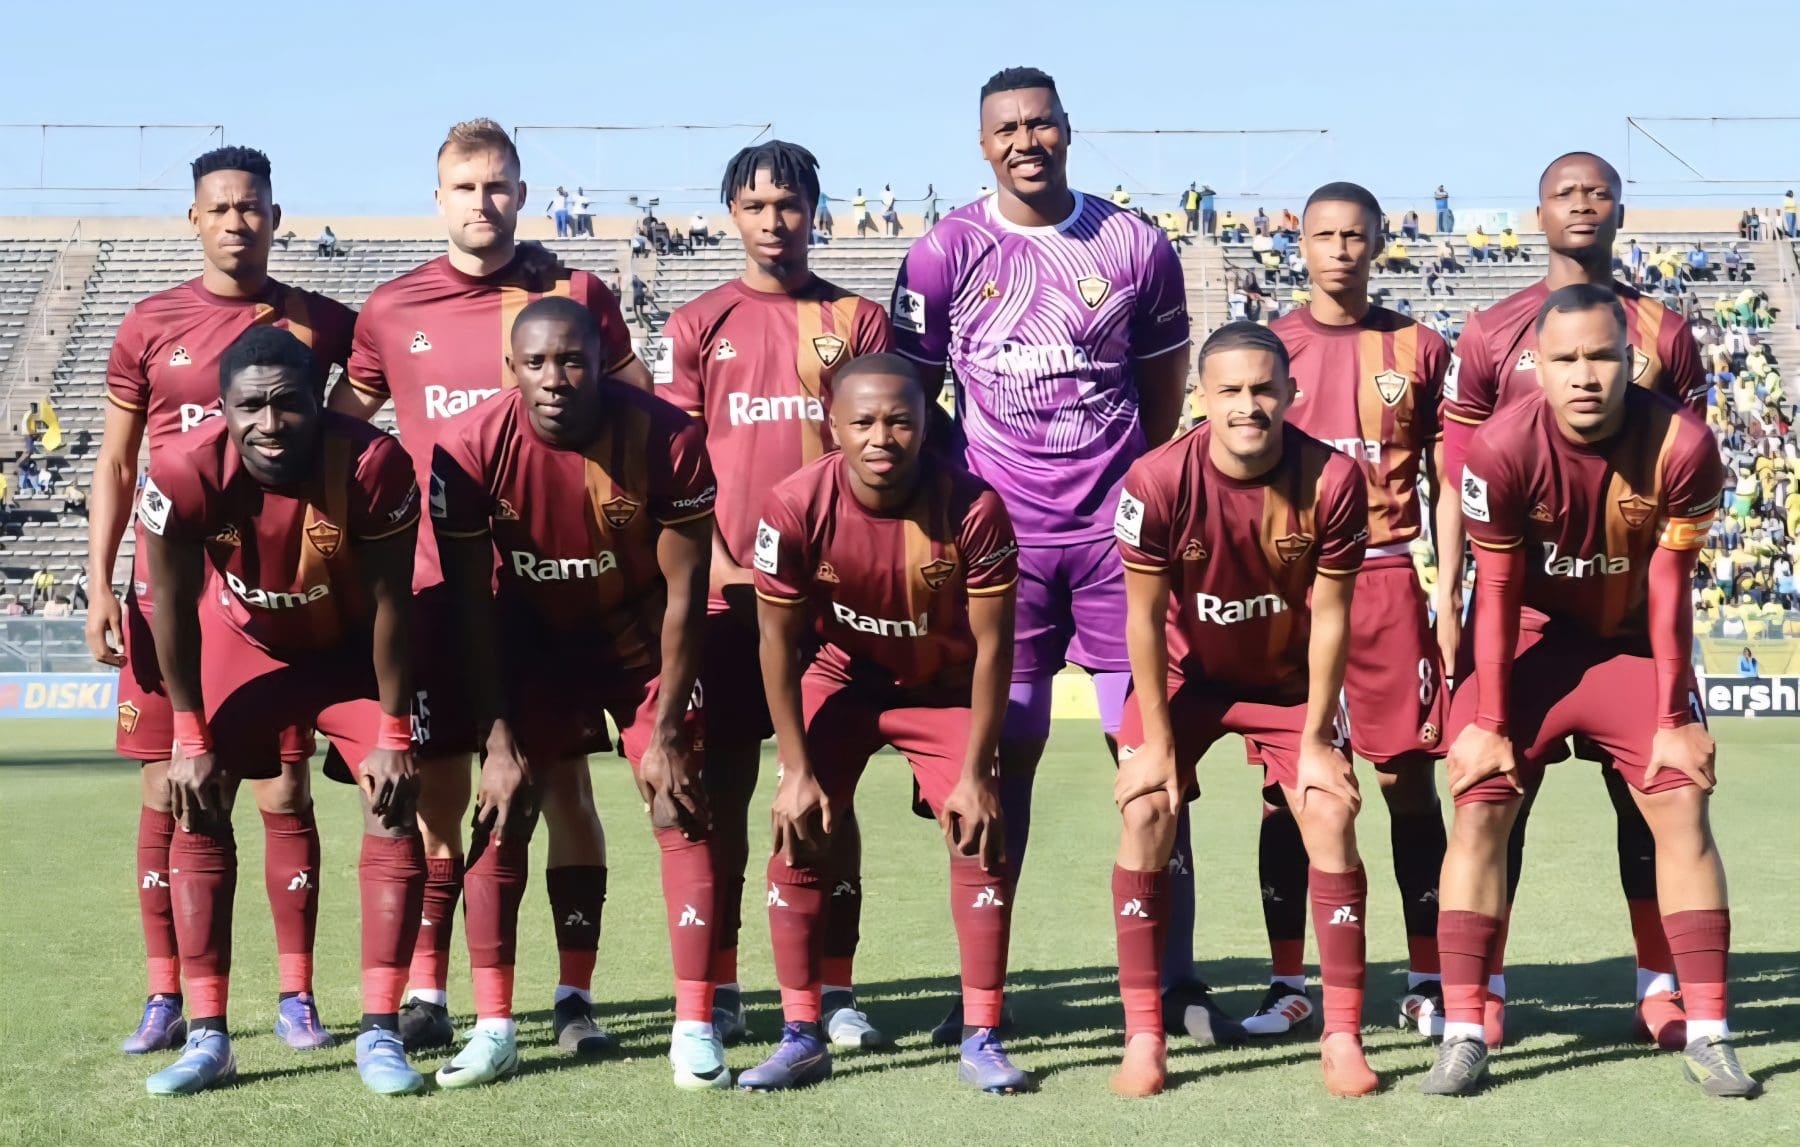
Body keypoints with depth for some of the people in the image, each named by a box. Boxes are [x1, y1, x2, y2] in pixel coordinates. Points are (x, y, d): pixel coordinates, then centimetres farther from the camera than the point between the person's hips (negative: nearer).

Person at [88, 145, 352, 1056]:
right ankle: (165, 999, 10)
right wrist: (100, 587, 0)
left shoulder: (318, 323, 5)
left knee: (284, 792, 0)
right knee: (167, 794, 2)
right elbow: (114, 464, 8)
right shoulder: (150, 325, 6)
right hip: (168, 585, 1)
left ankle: (295, 997, 8)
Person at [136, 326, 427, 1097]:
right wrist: (191, 739, -15)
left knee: (394, 807, -10)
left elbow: (390, 603, -23)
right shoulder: (185, 472, -32)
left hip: (350, 647, -1)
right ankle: (208, 1037, 0)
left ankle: (379, 1032, -4)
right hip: (243, 640, 1)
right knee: (195, 809, -6)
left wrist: (393, 735, -19)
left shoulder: (373, 465, -35)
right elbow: (173, 607, -19)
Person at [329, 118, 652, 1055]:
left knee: (563, 781, 0)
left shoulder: (576, 296, 3)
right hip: (436, 580, 1)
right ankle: (426, 994, 13)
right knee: (436, 786, 4)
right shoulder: (392, 309, 7)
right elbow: (339, 427, 18)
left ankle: (575, 995, 7)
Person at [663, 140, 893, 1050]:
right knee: (721, 787, 3)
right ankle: (718, 988, 11)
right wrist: (717, 562, -6)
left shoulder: (856, 319, 8)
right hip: (726, 588, 0)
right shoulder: (698, 325, 8)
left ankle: (834, 989, 5)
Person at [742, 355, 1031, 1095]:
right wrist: (798, 771, -13)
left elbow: (992, 645, -19)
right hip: (843, 680, 1)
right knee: (799, 834, -8)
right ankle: (801, 1037, 3)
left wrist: (974, 774, -17)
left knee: (980, 834, -10)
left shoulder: (972, 507, -28)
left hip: (944, 687, -1)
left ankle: (980, 1041, 0)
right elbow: (779, 640, -14)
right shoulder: (797, 506, -26)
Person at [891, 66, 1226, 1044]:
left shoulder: (1136, 248, 4)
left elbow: (1162, 398, 13)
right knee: (1002, 754, 2)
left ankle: (1175, 976, 8)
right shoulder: (946, 253, 1)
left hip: (1116, 530, 1)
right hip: (999, 533, -1)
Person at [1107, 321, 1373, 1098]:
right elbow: (1144, 617, -17)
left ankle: (1343, 1036, 2)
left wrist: (1315, 738, -12)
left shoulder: (1332, 481, -25)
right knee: (1145, 813, -14)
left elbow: (1330, 616, -15)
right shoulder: (1158, 481, -28)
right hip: (1185, 675, -1)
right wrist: (1156, 740, -14)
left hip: (1290, 681, 1)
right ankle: (1143, 1038, -6)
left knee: (1331, 815, -10)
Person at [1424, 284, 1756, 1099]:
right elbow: (1496, 590, -16)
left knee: (1683, 808, -7)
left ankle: (1706, 1033, 2)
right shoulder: (1502, 447, -25)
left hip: (1635, 641, 1)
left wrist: (1673, 718, -10)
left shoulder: (1681, 445, -23)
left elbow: (1668, 588, -14)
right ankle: (1463, 1033, -6)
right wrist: (1488, 721, -13)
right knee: (1479, 810, -11)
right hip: (1532, 637, -1)